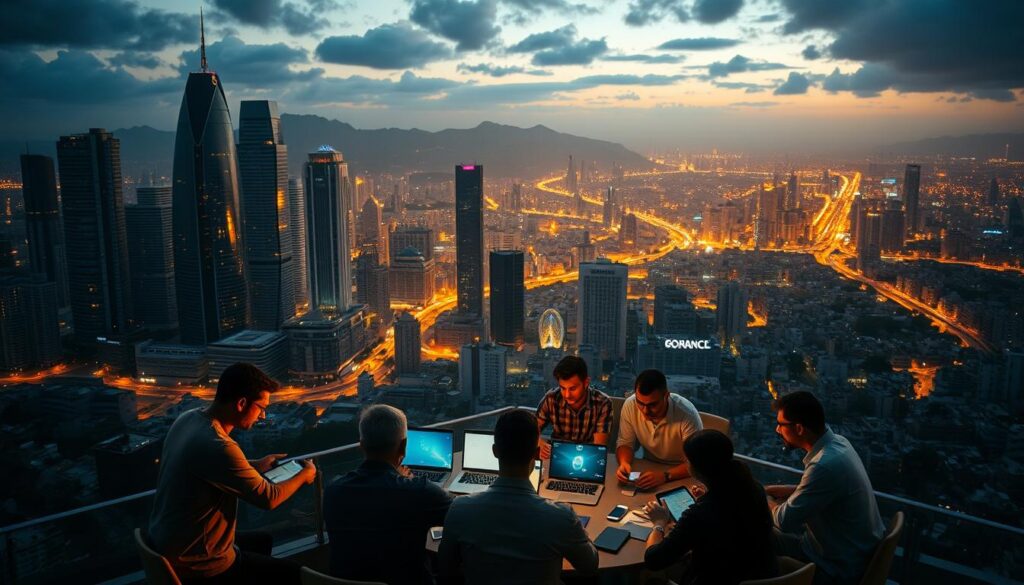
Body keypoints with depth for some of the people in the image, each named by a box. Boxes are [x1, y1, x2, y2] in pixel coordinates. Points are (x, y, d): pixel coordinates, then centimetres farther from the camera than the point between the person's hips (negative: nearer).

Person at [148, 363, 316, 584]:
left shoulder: (188, 419, -5)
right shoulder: (217, 446, -32)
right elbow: (268, 498, -21)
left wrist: (256, 466, 10)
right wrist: (304, 475, -3)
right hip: (195, 566, -9)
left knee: (263, 541, 28)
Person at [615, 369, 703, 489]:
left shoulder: (687, 413, -25)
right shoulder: (630, 405, -15)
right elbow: (625, 443, -2)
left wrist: (665, 476, -34)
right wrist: (624, 463, -22)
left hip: (681, 475, -3)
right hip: (649, 468, 3)